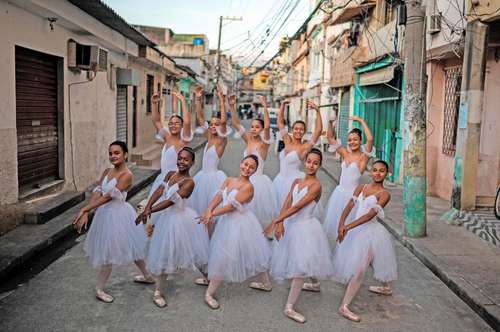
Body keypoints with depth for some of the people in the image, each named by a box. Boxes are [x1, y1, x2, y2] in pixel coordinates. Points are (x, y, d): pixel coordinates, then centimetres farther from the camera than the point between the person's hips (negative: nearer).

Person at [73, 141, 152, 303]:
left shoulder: (127, 175, -20)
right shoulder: (107, 171, 3)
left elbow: (109, 196, -27)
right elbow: (97, 192, -7)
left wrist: (85, 209, -30)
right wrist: (86, 213, -20)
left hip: (117, 215, -8)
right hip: (105, 213, 8)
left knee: (109, 251, 4)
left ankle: (99, 289, 19)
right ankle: (147, 275, 36)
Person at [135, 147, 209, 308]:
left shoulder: (189, 182, -17)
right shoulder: (170, 174, 3)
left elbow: (171, 201, -25)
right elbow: (159, 191, -10)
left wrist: (150, 211, -28)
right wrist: (147, 207, -26)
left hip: (180, 218, -5)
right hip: (166, 217, 5)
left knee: (194, 249, 9)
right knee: (163, 254, 11)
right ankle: (158, 292, 23)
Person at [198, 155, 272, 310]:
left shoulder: (248, 186, -17)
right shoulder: (228, 180, 5)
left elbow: (232, 206, -21)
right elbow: (219, 196, -6)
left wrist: (212, 214, -18)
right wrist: (209, 210, -23)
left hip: (240, 224, -7)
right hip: (227, 222, 7)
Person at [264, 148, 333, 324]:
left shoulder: (316, 185, -14)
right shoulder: (296, 182, 7)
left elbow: (297, 206, -20)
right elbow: (286, 204, -1)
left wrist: (276, 221, -21)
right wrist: (281, 222, -18)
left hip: (306, 228, -6)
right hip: (292, 225, 6)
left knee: (301, 267, -5)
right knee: (294, 264, 14)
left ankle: (289, 307, 1)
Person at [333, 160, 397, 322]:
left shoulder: (384, 194, -7)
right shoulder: (361, 187, 8)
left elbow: (370, 214, -19)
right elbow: (349, 207, -3)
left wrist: (348, 226, -27)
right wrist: (341, 225, -20)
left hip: (369, 232, -6)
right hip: (354, 230, 6)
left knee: (358, 269, -9)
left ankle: (344, 306, -3)